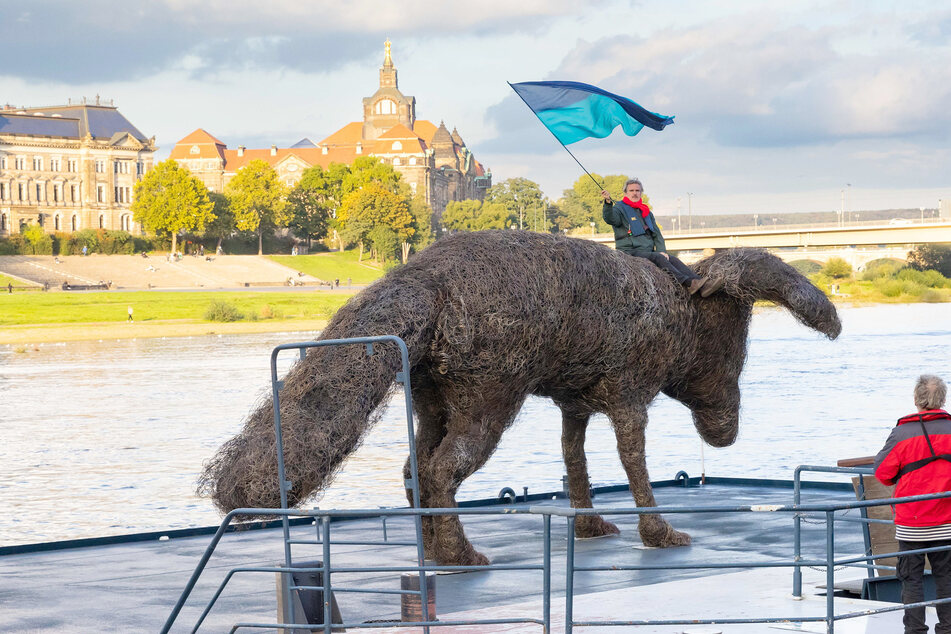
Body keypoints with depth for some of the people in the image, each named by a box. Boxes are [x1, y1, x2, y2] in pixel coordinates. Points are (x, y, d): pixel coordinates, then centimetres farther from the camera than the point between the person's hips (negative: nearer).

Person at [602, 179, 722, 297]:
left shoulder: (646, 212, 22)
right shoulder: (620, 208, 1)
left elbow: (656, 234, 21)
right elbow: (610, 219, -21)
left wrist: (662, 251, 3)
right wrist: (608, 203, -41)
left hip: (648, 252, 6)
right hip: (630, 252, -6)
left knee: (673, 259, -14)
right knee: (658, 258, -28)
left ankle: (703, 286, -28)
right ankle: (688, 283, -42)